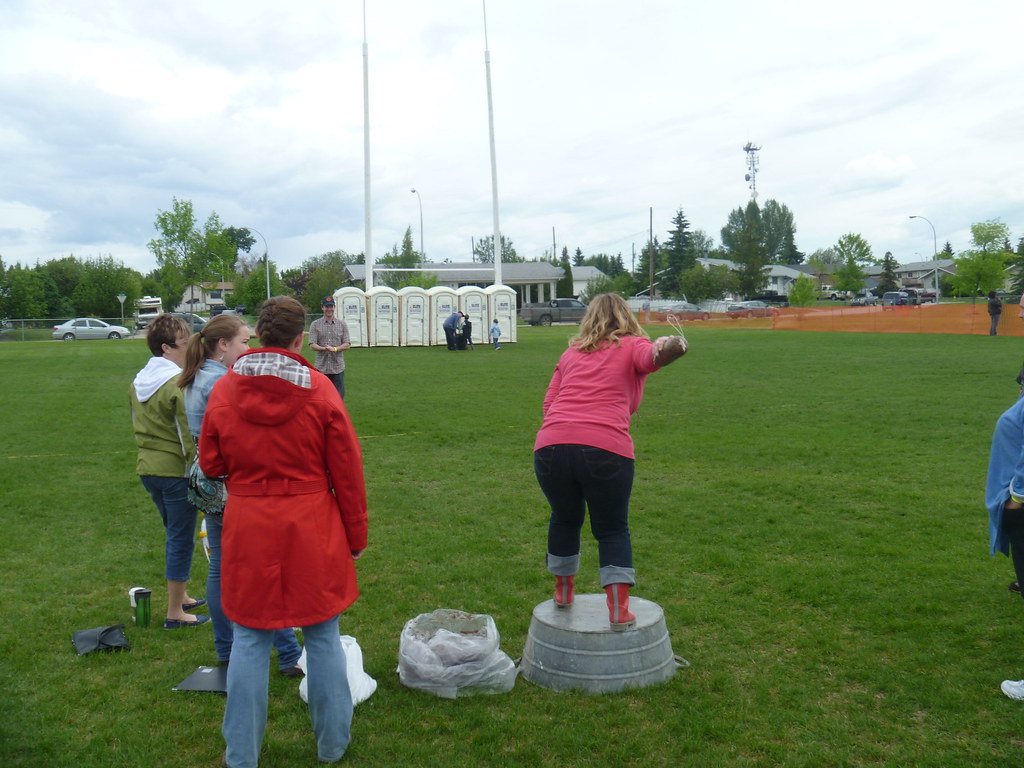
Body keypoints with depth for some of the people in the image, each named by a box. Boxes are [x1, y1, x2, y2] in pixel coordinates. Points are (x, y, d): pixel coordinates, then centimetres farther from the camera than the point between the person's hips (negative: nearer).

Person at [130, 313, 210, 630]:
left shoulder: (138, 382, 9)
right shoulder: (179, 383, -18)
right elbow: (190, 434, -19)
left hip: (148, 468, 9)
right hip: (176, 470, -9)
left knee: (175, 534, 23)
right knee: (181, 539, 3)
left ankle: (180, 596, 36)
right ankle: (175, 613, 13)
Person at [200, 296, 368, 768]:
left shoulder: (224, 390, -5)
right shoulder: (319, 389, -10)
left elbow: (210, 464, 4)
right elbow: (347, 470, -5)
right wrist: (356, 535, 5)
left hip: (247, 530, 1)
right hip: (313, 530, -1)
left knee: (250, 641, 12)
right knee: (322, 636, 12)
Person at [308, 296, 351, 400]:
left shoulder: (342, 324, 11)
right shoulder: (315, 324, 7)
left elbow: (347, 344, 4)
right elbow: (312, 345, -2)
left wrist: (335, 349, -16)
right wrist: (324, 348, -23)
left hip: (338, 367, 1)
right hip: (321, 368, -1)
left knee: (339, 396, 2)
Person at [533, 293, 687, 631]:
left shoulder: (571, 353, 26)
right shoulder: (633, 346, 16)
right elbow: (653, 356, -9)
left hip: (551, 445, 4)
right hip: (605, 449, -3)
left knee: (565, 519, 25)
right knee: (612, 529, 13)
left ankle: (563, 591, 42)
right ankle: (619, 610, 10)